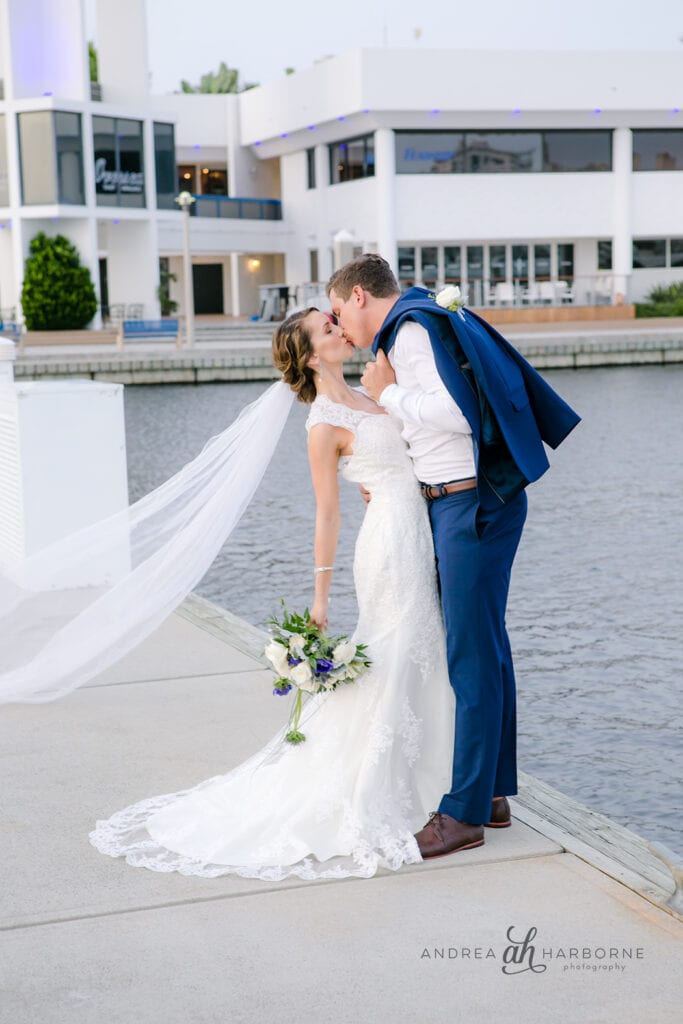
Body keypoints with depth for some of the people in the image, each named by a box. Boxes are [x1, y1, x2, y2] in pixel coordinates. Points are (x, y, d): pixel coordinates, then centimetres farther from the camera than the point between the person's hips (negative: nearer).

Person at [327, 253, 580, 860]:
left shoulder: (410, 327, -12)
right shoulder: (427, 319, 19)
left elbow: (456, 415, -23)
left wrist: (388, 393, -9)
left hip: (472, 506, -10)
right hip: (465, 502, 10)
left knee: (471, 657, -6)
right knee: (486, 650, 14)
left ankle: (464, 814, 0)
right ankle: (494, 794, 24)